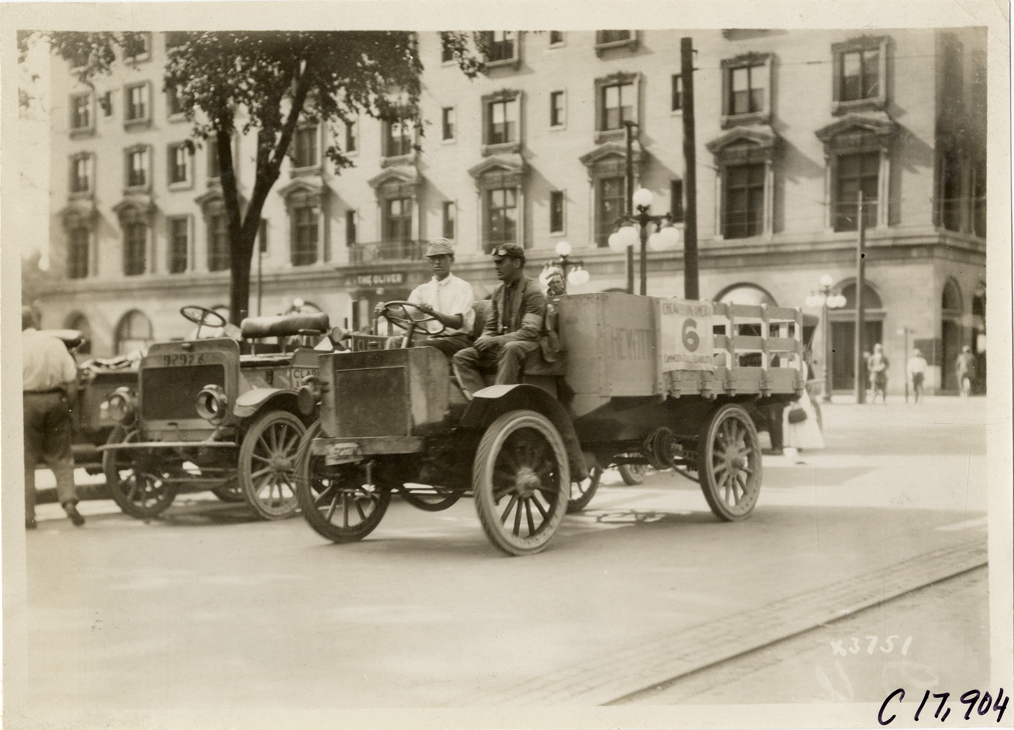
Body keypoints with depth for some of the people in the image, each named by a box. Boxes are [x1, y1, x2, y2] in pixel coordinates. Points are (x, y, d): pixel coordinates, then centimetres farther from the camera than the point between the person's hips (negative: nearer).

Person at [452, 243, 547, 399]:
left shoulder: (533, 291, -8)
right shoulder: (498, 292, 15)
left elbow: (530, 332, -17)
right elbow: (491, 326, 20)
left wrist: (496, 340, -22)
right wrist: (484, 340, -4)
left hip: (526, 345, -7)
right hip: (500, 346, 7)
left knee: (510, 348, -41)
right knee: (461, 357, -10)